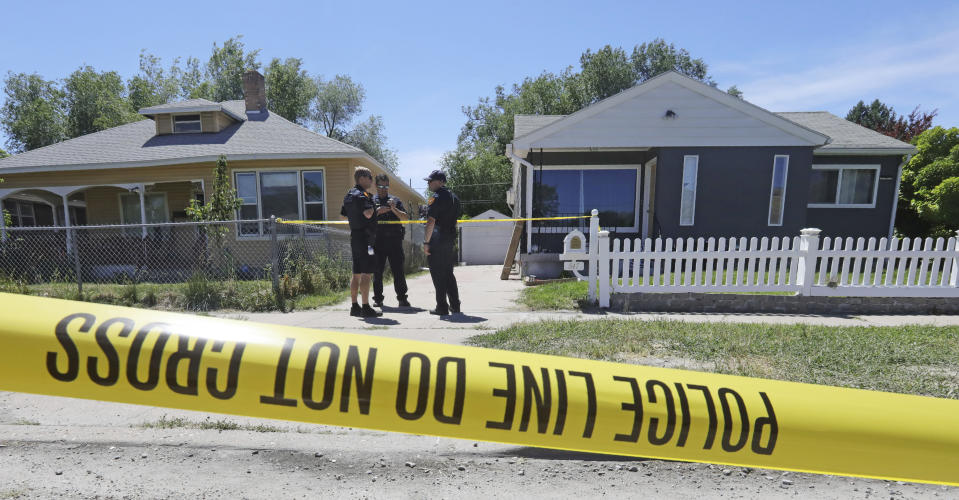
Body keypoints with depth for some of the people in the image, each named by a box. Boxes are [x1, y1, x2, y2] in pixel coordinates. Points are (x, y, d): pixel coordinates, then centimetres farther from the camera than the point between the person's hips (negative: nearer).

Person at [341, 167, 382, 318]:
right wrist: (373, 207, -6)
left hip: (354, 236, 10)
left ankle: (354, 306, 18)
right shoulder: (362, 195, -13)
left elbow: (344, 215, 23)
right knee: (366, 273, -7)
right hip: (365, 238, -10)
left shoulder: (349, 195, 17)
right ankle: (366, 308, -5)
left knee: (357, 274, 12)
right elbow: (368, 213, -25)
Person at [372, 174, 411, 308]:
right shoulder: (371, 201, 13)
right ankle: (378, 299, 13)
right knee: (377, 271, 3)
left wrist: (394, 209, -10)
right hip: (377, 241, 0)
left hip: (394, 241, 0)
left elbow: (406, 218, 5)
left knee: (398, 270, -1)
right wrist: (377, 211, -12)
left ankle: (402, 298, 5)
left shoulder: (395, 200, 15)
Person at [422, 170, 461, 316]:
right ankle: (455, 305, 20)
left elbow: (431, 222, -18)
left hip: (437, 241, -8)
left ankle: (442, 307, 4)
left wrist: (426, 242, -15)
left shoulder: (436, 198, -12)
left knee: (438, 275, -1)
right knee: (448, 273, 16)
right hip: (450, 240, 8)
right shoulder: (454, 197, 14)